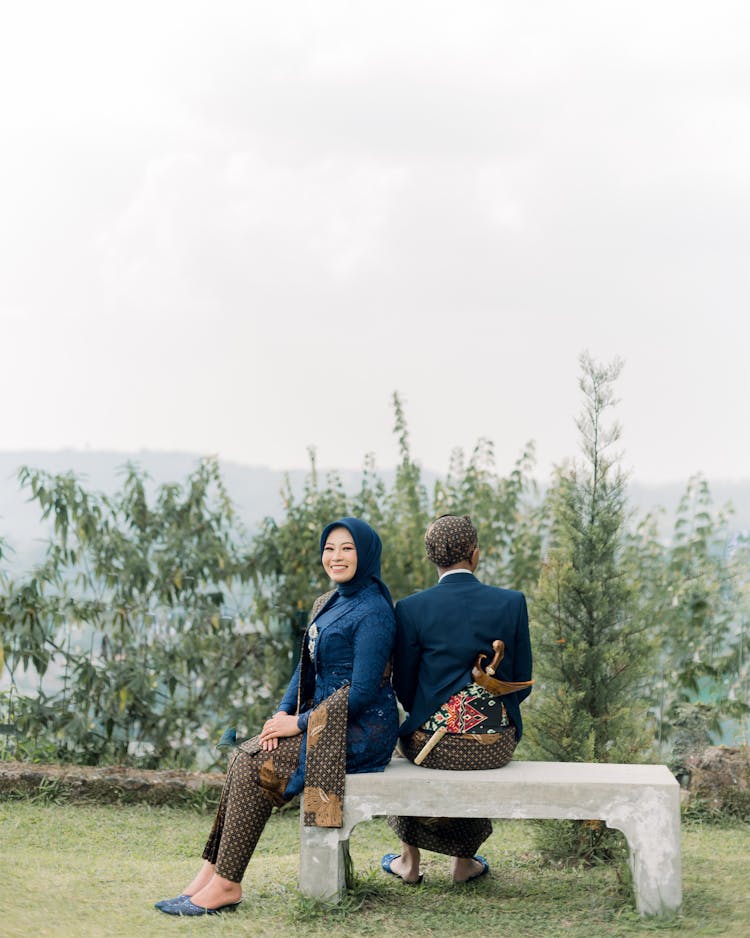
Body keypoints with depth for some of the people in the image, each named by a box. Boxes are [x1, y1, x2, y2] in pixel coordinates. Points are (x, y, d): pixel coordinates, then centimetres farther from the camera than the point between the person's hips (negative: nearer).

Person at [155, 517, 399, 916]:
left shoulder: (373, 612, -15)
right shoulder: (326, 604, 15)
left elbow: (362, 691, -20)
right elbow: (306, 667, 17)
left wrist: (299, 722, -15)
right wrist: (283, 712, -2)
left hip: (362, 730, -8)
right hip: (326, 718, 9)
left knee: (256, 766, -18)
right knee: (243, 757, -9)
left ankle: (226, 883, -12)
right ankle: (213, 872, -11)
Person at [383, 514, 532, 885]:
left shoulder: (411, 608, -9)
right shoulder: (512, 602, -6)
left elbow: (404, 689, -1)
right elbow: (522, 684, 1)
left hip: (433, 745, -1)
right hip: (496, 748, 1)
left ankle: (409, 861, 40)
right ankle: (464, 861, 42)